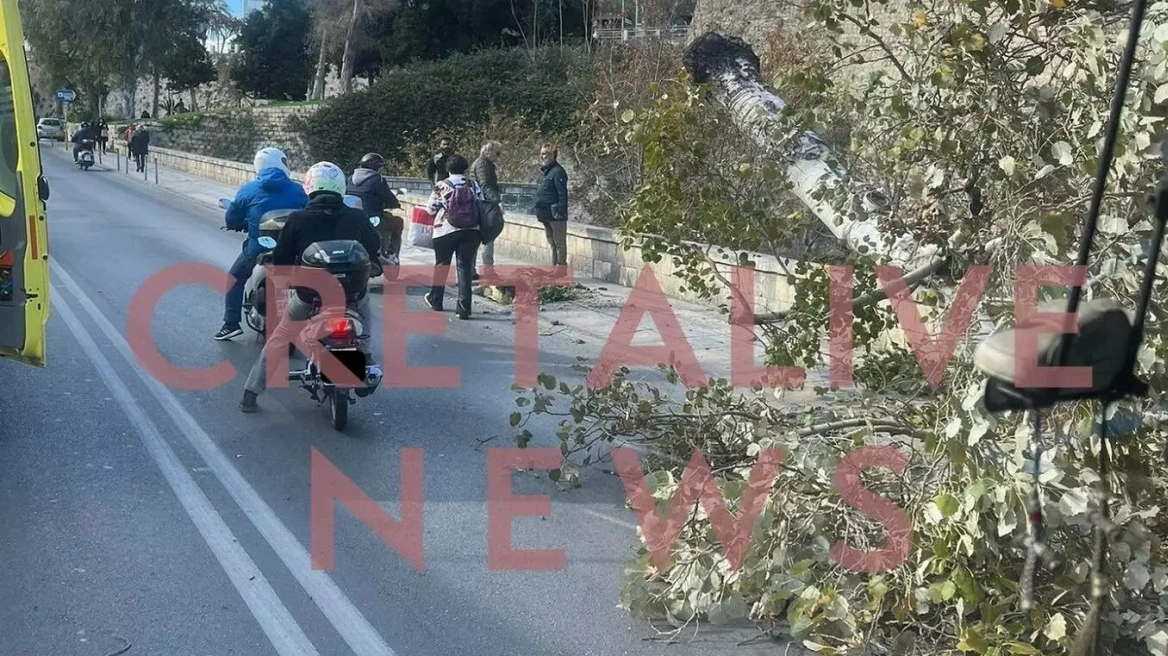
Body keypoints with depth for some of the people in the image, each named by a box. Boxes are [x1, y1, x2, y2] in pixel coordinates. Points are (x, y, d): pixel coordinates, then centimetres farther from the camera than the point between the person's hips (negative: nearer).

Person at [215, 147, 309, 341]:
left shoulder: (247, 191, -1)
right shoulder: (297, 191, 0)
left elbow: (231, 221, 6)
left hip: (258, 250, -1)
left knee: (235, 279, 21)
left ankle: (231, 323, 12)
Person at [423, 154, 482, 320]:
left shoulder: (442, 186, -3)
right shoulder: (473, 185, 3)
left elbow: (430, 208, 1)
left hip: (445, 231, -1)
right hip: (471, 231, 1)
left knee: (441, 265, 16)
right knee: (465, 267, 1)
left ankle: (435, 300, 32)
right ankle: (464, 308, -6)